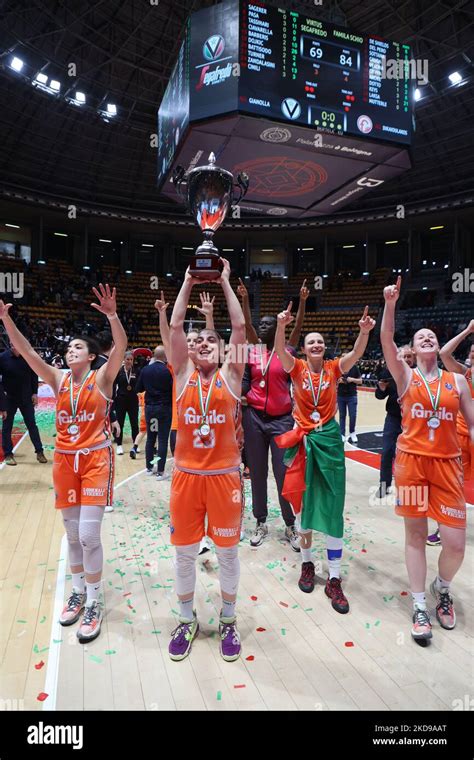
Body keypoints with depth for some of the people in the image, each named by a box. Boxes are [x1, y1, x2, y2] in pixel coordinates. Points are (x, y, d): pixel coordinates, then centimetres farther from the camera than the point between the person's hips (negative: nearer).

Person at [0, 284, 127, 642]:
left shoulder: (102, 378, -4)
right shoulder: (58, 379, 6)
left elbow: (121, 347, -20)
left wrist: (112, 315, -35)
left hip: (96, 459, -4)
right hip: (65, 460, 5)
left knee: (89, 534, -7)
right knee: (72, 534, 14)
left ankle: (94, 604, 11)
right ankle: (78, 592, 32)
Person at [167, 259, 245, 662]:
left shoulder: (230, 375, 1)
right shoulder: (183, 375, 3)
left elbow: (240, 326, -5)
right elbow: (175, 326, -2)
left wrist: (225, 281, -1)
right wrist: (189, 282, 2)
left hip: (224, 475, -1)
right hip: (186, 475, 1)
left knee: (227, 550, 11)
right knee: (184, 552, 12)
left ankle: (228, 621, 32)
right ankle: (187, 620, 34)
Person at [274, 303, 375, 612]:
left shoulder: (334, 368, 1)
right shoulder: (297, 368, -1)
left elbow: (357, 354, -15)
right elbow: (280, 350, -19)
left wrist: (365, 331, -34)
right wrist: (281, 326, -38)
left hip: (329, 439, 1)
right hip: (303, 441, 0)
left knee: (333, 506, 0)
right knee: (303, 503, 9)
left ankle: (334, 579, 9)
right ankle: (307, 563, 29)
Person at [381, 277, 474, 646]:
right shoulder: (405, 376, 2)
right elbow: (386, 342, -14)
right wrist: (391, 304, -26)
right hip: (411, 461, -1)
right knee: (415, 534, 7)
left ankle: (442, 588, 31)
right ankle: (420, 607, 22)